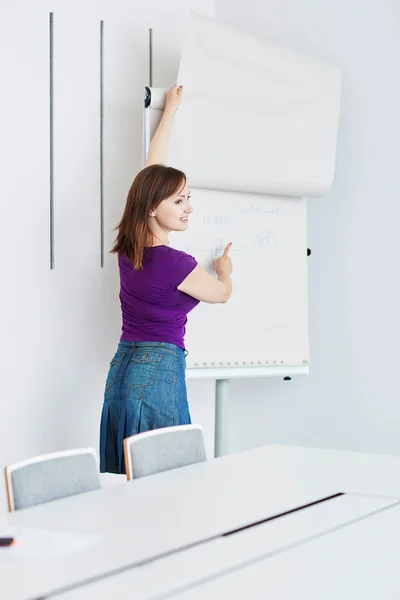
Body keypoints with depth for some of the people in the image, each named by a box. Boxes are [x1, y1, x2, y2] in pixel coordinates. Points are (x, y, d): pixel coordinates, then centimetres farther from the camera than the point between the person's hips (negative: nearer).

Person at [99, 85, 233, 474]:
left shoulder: (129, 248, 3)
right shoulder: (174, 263, -16)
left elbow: (152, 170, 15)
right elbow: (222, 293, 5)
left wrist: (170, 110, 27)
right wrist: (224, 268, 29)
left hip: (122, 368, 8)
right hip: (159, 372, -8)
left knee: (125, 483, 11)